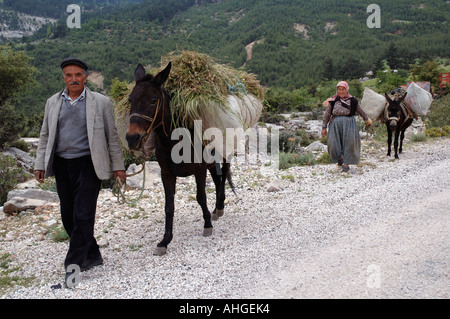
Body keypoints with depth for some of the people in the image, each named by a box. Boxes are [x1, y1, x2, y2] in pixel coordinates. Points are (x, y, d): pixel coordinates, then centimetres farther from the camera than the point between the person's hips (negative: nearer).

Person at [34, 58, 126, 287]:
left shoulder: (101, 102, 2)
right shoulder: (53, 103, 11)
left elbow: (112, 136, 3)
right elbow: (45, 136, 13)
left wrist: (118, 166, 1)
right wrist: (40, 165, 6)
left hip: (88, 164, -4)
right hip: (61, 165, 5)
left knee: (83, 215, -8)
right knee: (68, 216, 9)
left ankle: (74, 263, 0)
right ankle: (92, 256, 24)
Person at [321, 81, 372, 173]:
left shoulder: (353, 100, 3)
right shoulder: (332, 101, 5)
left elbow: (360, 111, 18)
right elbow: (327, 115, 8)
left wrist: (367, 119, 28)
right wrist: (324, 127, 7)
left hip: (349, 125, -1)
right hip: (335, 124, 1)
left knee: (349, 144, -6)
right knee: (334, 144, -3)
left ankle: (346, 165, 4)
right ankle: (339, 158, 29)